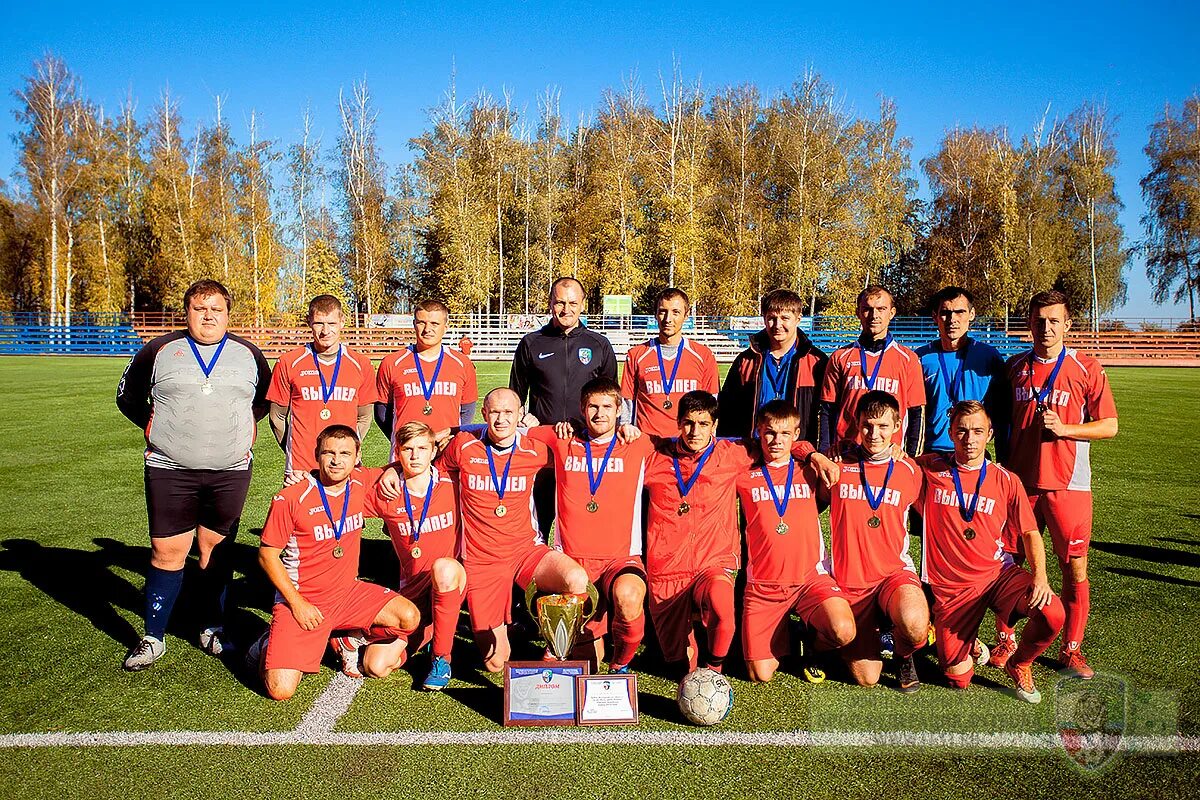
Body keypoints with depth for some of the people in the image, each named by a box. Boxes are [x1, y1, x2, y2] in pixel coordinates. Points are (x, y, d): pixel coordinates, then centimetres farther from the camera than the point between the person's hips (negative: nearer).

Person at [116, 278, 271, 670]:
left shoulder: (248, 354, 7)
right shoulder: (160, 351, 3)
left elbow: (266, 398, 21)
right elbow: (128, 395, 15)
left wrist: (248, 423, 8)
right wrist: (153, 426, 6)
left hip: (231, 472, 1)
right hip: (169, 471, -1)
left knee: (218, 550, 9)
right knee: (167, 552, 0)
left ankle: (213, 630, 23)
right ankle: (153, 638, 14)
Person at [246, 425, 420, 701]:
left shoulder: (361, 483, -3)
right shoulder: (290, 499, -16)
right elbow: (267, 555, -9)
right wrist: (297, 603, -14)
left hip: (348, 593, 5)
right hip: (302, 600, -4)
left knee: (409, 618, -11)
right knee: (281, 689, -16)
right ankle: (270, 646, 18)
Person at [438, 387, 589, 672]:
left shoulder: (535, 451, -3)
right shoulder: (463, 446, -5)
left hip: (526, 550, 1)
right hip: (481, 560, -1)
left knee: (577, 580, -30)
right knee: (495, 662, -2)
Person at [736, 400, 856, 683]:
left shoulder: (808, 472, 8)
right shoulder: (745, 476, 6)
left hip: (810, 577, 0)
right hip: (762, 584, 0)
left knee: (843, 632, -28)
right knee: (760, 675, -8)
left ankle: (815, 644, 7)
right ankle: (781, 636, 24)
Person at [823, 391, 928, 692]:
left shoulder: (910, 471, 1)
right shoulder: (838, 465, -3)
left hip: (894, 573, 0)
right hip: (847, 580, 0)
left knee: (915, 628, -34)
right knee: (866, 678, -3)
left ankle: (904, 655, 5)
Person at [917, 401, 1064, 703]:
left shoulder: (1006, 480, 1)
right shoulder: (929, 469, -3)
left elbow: (1030, 532, 4)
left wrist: (1039, 575, -13)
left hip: (998, 573, 1)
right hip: (951, 586, -1)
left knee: (1053, 615, -27)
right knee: (958, 679, -5)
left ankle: (1019, 664, 8)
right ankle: (967, 644, 34)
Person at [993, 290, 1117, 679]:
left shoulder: (1086, 368, -2)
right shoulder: (1014, 367, 6)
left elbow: (1109, 426, 0)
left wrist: (1064, 428, -14)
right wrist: (1003, 465, 10)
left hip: (1068, 483, -2)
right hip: (1019, 481, 2)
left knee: (1075, 568, 4)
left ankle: (1071, 649, 19)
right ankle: (1005, 641, 21)